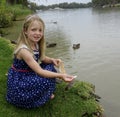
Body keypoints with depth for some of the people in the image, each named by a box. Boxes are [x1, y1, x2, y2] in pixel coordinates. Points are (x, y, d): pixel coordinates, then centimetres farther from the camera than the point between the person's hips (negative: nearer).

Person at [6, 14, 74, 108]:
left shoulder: (35, 44, -4)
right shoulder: (24, 50, -30)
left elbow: (42, 58, 10)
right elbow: (39, 71, -32)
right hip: (18, 86, -9)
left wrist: (52, 60, -11)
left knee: (50, 66, 3)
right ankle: (42, 97, 7)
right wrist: (60, 76, -38)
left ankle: (45, 93, 13)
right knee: (47, 80, -25)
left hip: (28, 76, 9)